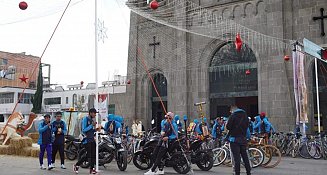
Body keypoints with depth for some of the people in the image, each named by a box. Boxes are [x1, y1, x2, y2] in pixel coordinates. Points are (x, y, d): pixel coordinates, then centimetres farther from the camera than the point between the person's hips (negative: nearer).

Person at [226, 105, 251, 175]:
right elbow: (247, 126, 14)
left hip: (235, 138, -6)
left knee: (236, 157, -3)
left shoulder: (233, 116, -10)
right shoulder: (245, 115, 9)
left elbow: (228, 127, -11)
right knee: (245, 156, 13)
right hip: (243, 138, 6)